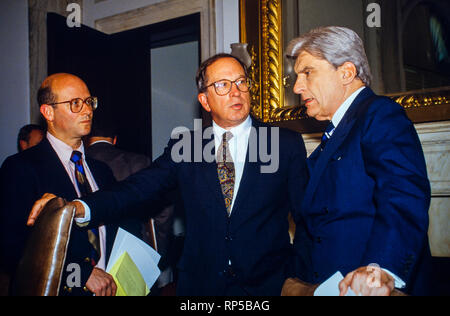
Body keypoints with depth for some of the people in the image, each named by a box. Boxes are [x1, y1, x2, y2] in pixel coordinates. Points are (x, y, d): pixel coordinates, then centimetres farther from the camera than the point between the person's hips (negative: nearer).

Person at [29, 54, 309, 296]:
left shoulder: (288, 144, -2)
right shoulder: (185, 147, 2)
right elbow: (138, 189, -8)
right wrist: (79, 208, -25)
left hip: (268, 284, -1)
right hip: (200, 285, 2)